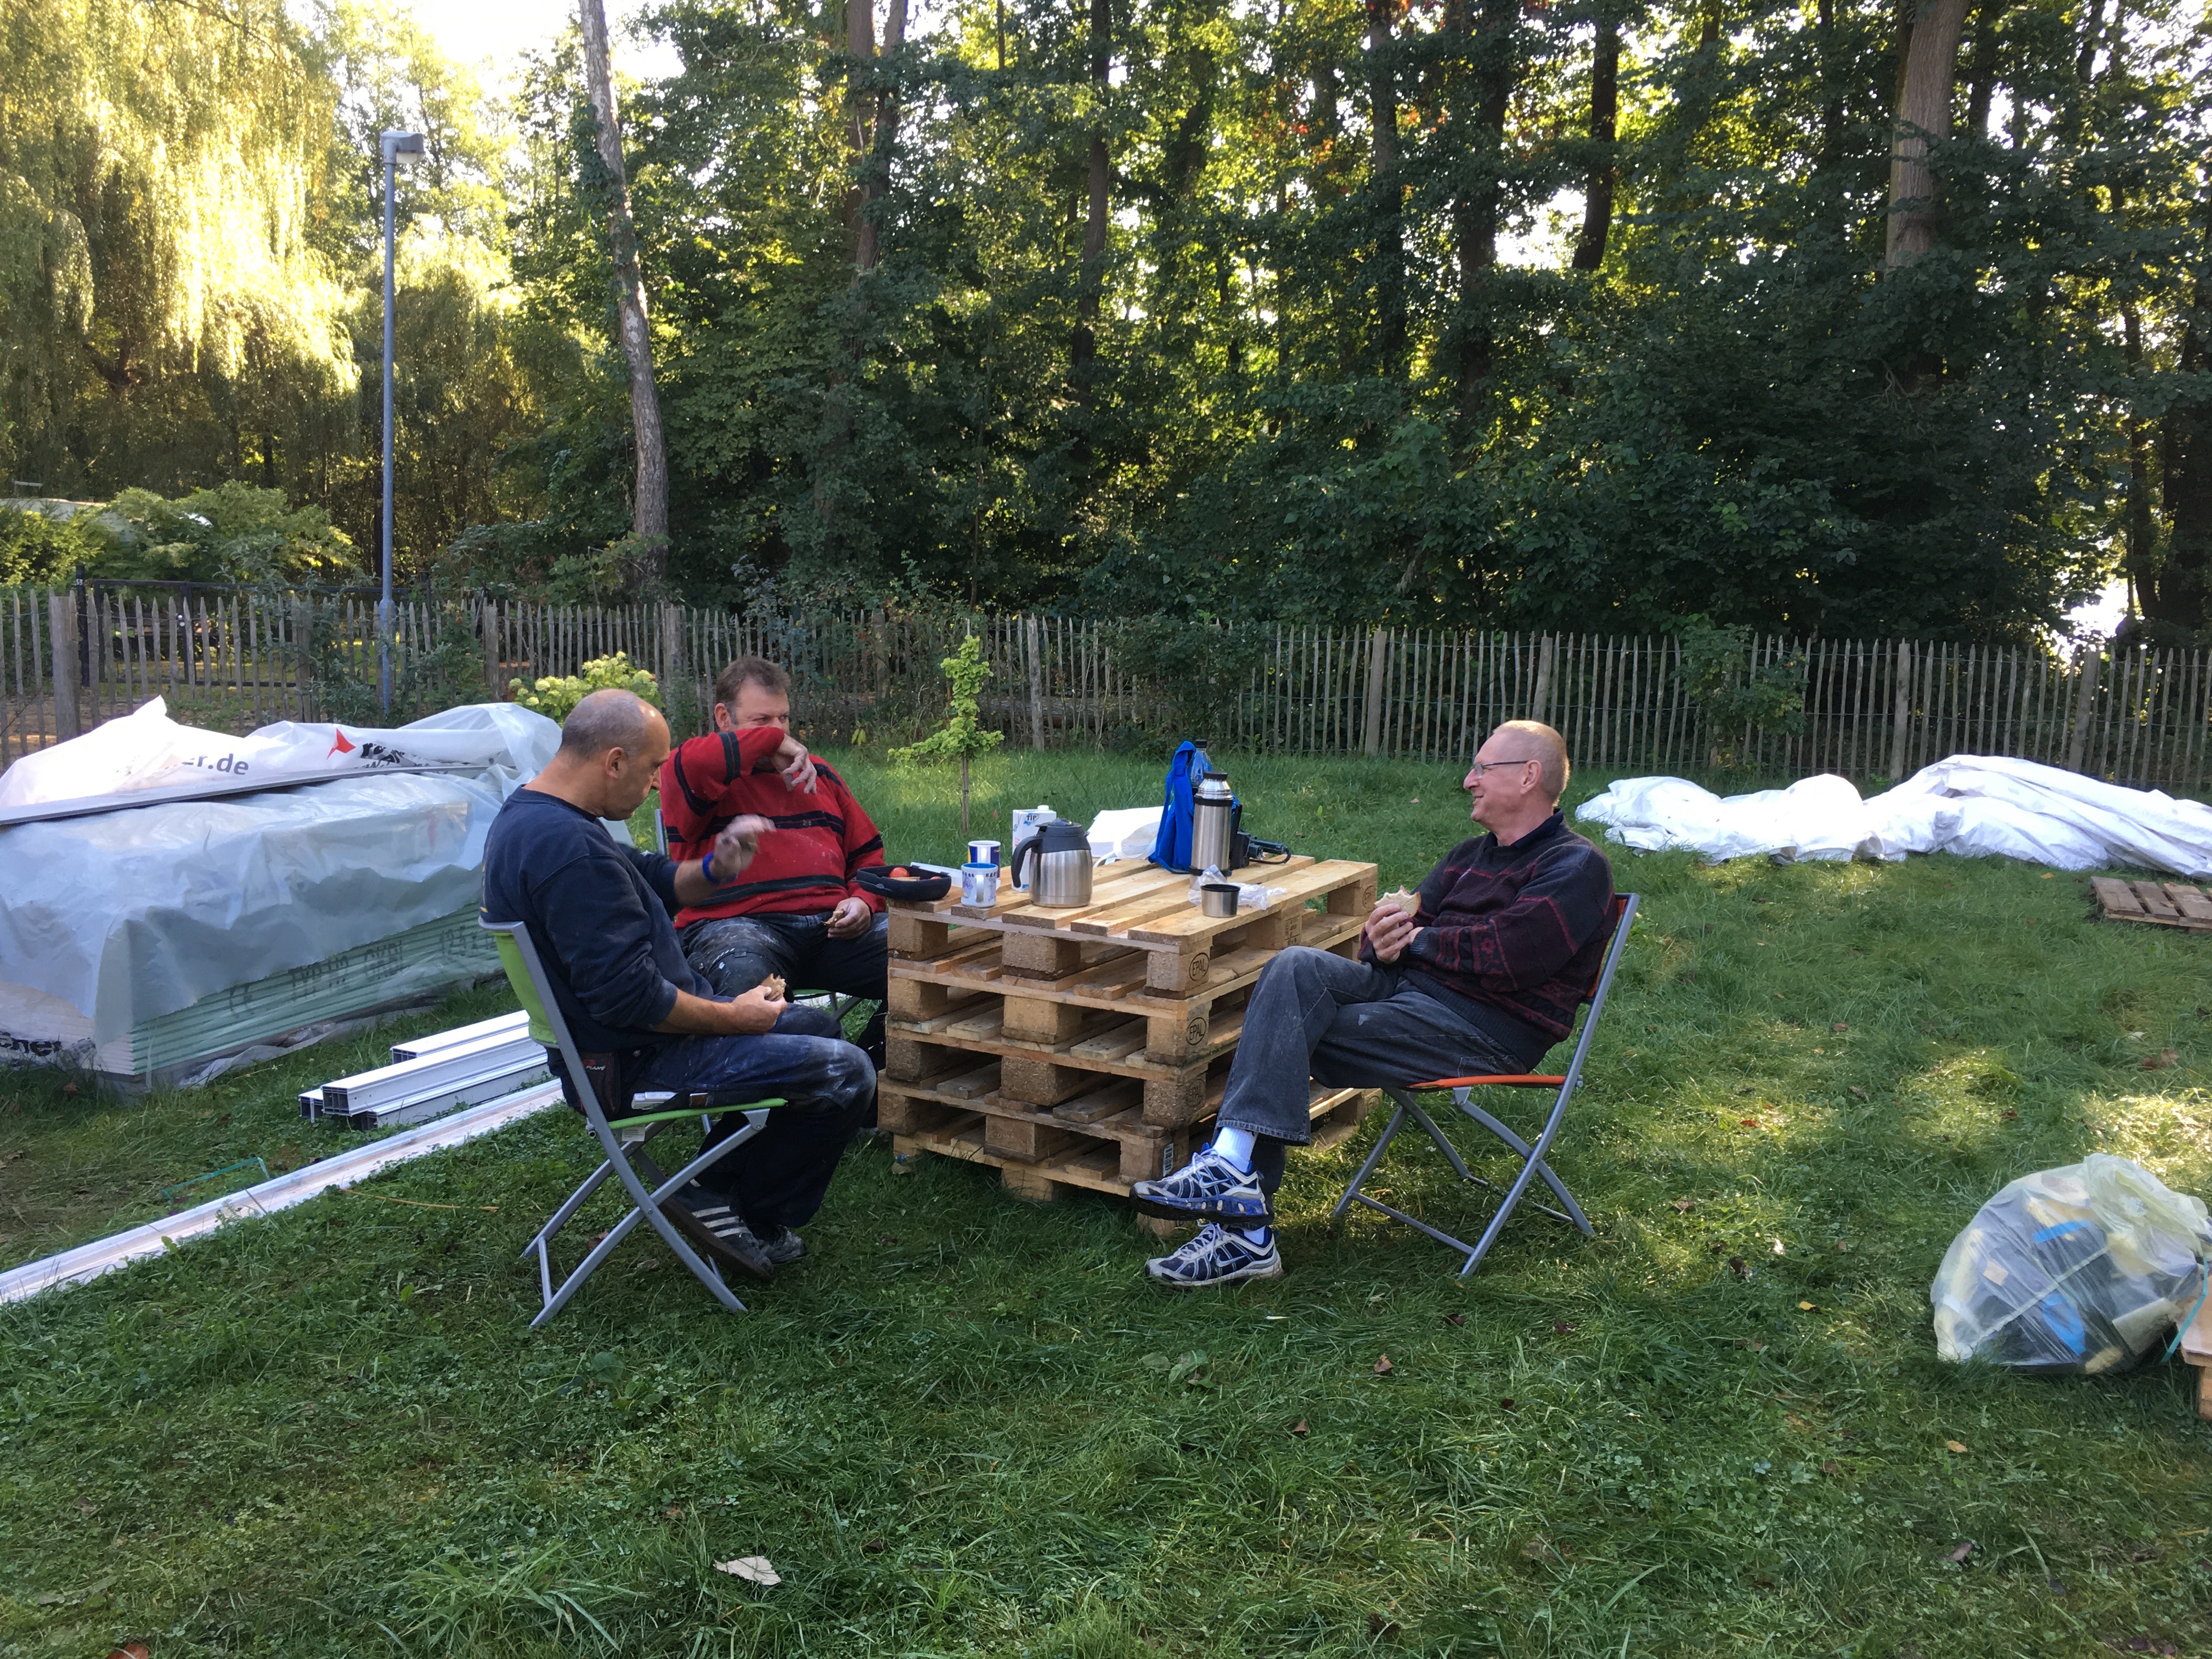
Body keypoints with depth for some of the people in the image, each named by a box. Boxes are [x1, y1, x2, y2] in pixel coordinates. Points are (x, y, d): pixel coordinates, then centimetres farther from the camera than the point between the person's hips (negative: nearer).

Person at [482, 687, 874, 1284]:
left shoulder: (529, 814, 7)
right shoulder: (569, 847, -28)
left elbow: (652, 882, 18)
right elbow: (627, 996, -31)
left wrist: (715, 870, -3)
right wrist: (733, 1017, -17)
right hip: (633, 1061, -11)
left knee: (816, 1025, 23)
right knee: (846, 1072, -11)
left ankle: (723, 1189, 21)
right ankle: (722, 1200, 6)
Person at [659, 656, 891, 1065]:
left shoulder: (816, 773, 28)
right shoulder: (711, 774, 10)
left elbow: (868, 852, 31)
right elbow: (689, 766, -18)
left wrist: (864, 901, 8)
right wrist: (774, 741, -5)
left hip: (831, 925, 5)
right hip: (739, 924, -5)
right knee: (742, 976, -42)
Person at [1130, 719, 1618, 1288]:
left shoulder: (1576, 868, -3)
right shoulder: (1471, 856, 24)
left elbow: (1506, 955, -17)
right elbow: (1413, 919, 17)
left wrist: (1414, 939, -4)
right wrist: (1383, 938, -8)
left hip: (1485, 1027, -8)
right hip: (1409, 986, 8)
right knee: (1297, 968, -20)